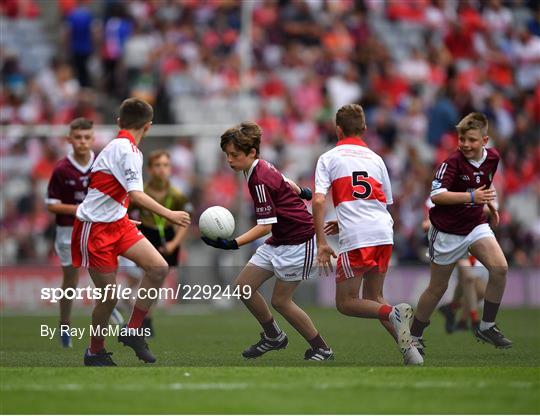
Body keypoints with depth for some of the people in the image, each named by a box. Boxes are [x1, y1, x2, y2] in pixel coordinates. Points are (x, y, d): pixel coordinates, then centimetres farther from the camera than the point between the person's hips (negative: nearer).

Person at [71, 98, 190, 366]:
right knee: (109, 296, -4)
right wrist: (169, 215, -33)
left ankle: (132, 331, 4)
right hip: (95, 229, -9)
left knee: (159, 268, -8)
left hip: (117, 223, 9)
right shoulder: (125, 149, -19)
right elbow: (136, 195, -30)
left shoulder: (122, 147, 11)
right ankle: (95, 353, 18)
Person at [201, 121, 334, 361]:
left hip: (298, 242, -9)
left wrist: (233, 244, -39)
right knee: (244, 287, 3)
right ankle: (273, 336, 21)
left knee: (280, 300, -5)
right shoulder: (262, 168, 1)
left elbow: (266, 225, -29)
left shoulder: (260, 181, -25)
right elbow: (284, 181, 21)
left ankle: (322, 349, 9)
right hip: (279, 241, 9)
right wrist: (300, 192, 41)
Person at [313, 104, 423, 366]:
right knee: (372, 298, 19)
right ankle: (407, 347, 1)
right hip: (384, 234, 5)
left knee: (346, 303, 5)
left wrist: (321, 243, -6)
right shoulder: (375, 158, 21)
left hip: (355, 239, -5)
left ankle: (392, 314, -22)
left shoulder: (328, 158, 8)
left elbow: (318, 200, -6)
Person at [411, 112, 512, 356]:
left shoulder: (492, 158, -1)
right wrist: (471, 197, -37)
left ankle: (487, 327, -2)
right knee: (438, 287, 4)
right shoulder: (453, 162, -20)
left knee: (499, 268, -16)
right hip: (447, 230, -5)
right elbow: (436, 196, -30)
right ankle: (415, 335, 23)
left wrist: (490, 204, 12)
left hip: (475, 224, 5)